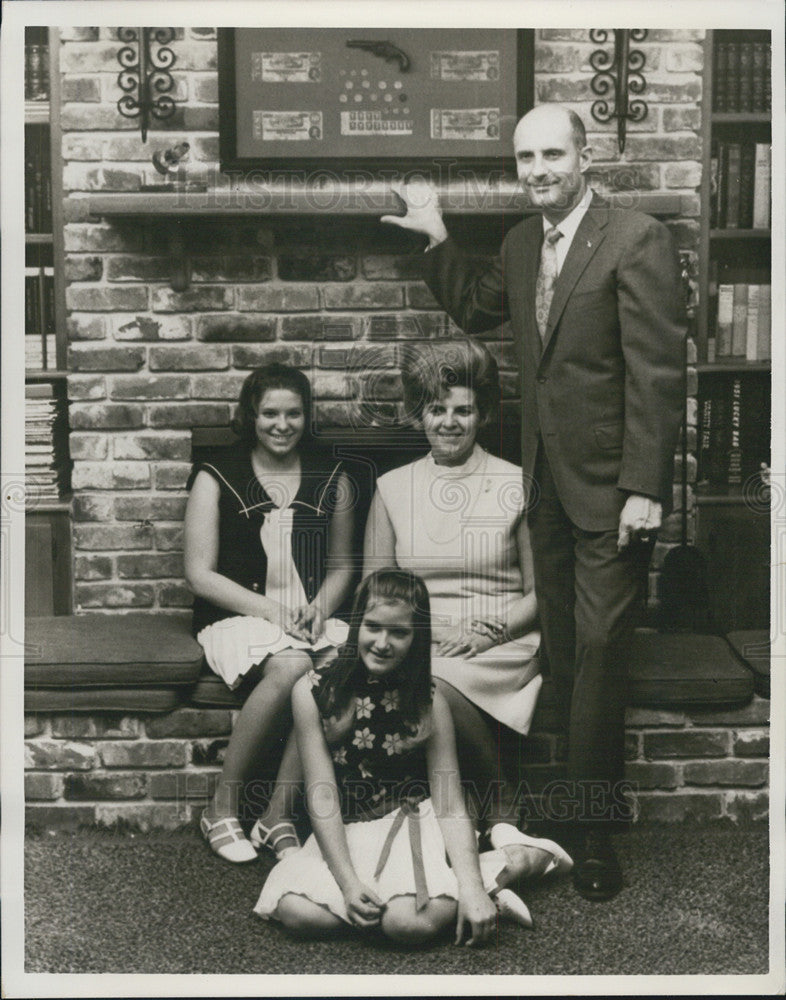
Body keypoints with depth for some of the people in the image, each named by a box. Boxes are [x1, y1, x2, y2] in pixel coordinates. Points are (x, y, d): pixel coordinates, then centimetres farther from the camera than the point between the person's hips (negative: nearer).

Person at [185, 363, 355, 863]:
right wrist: (272, 610, -13)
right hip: (236, 616, -3)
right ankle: (222, 807, -18)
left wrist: (320, 607, -3)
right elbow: (200, 574, -1)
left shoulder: (332, 478, 14)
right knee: (290, 667, -36)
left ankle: (280, 813, -22)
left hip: (313, 618, 3)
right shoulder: (216, 479, 4)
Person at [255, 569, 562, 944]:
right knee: (298, 913, -27)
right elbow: (323, 796, -9)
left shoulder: (429, 704, -4)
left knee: (411, 923, -30)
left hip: (411, 822, -1)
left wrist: (472, 888, -20)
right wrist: (348, 882, -19)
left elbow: (450, 807, -5)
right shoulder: (313, 692, -7)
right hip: (343, 833, 2)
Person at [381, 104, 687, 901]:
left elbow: (658, 371, -17)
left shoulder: (636, 240, -13)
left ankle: (593, 828, 7)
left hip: (608, 483, -7)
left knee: (599, 647, -4)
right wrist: (435, 238, 13)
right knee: (561, 641, 12)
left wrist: (644, 488, -20)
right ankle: (586, 772, 25)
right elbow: (475, 311, 26)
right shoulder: (522, 242, 10)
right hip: (547, 477, 7)